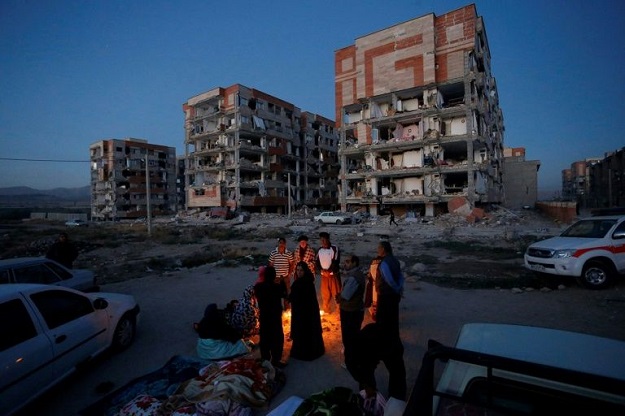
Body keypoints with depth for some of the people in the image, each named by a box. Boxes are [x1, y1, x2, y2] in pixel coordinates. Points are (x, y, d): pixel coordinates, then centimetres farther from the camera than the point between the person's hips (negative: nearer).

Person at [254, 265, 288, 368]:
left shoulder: (258, 286, -10)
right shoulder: (276, 286, -23)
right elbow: (284, 294, -4)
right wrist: (282, 283, 5)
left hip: (263, 316, 5)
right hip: (274, 316, -5)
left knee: (265, 338, 17)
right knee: (277, 338, 12)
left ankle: (265, 360, 28)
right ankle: (275, 361, 18)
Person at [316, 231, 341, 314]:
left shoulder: (335, 248, -9)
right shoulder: (319, 250, 6)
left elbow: (336, 262, -13)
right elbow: (317, 262, 8)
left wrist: (329, 271, -15)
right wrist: (321, 270, -8)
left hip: (334, 274, -4)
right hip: (323, 275, 4)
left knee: (336, 292, -1)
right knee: (325, 293, 12)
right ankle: (326, 310, 29)